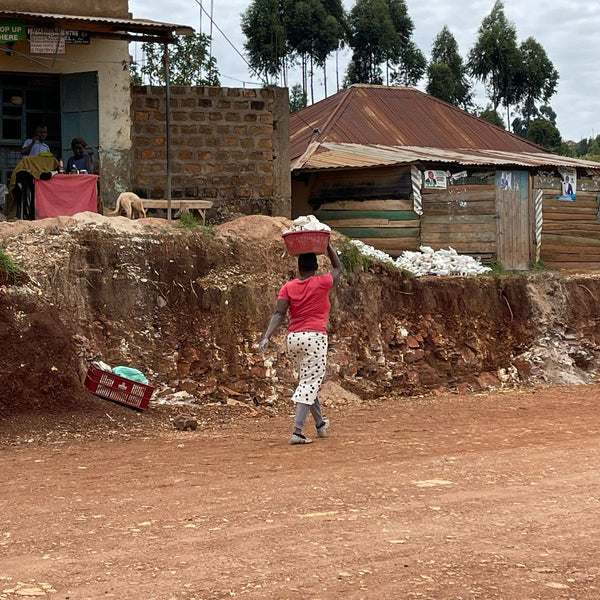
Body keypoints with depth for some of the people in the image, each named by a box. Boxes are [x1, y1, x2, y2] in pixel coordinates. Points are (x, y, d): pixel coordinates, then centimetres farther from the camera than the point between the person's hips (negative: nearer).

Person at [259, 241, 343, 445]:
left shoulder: (288, 287, 5)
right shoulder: (322, 283, -1)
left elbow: (279, 313, -7)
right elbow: (339, 268, 18)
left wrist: (266, 337, -13)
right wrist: (327, 245, 22)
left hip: (293, 338, 5)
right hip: (315, 336, -5)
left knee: (307, 382, 20)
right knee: (309, 384, -6)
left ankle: (320, 424, 37)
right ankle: (297, 431, -19)